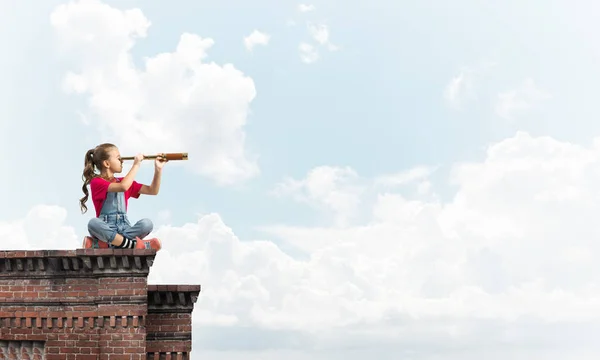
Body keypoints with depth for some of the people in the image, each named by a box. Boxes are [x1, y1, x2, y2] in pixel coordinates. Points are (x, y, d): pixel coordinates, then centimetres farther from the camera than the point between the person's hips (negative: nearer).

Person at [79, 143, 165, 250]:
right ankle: (134, 244, -29)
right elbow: (123, 187, -21)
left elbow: (152, 190, 14)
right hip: (106, 229, -5)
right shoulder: (96, 182, -3)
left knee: (147, 223, -25)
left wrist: (158, 169, 2)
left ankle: (102, 244, -26)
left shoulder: (124, 181, 17)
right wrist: (136, 164, -12)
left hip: (124, 229, 5)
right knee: (93, 223, -38)